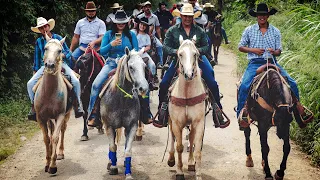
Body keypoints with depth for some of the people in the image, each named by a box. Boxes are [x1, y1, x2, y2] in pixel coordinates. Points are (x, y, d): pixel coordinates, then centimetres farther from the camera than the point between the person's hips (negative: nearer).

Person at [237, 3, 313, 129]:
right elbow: (241, 47, 9)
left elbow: (279, 51, 11)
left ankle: (299, 111, -2)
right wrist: (253, 50, -9)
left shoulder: (275, 31, 10)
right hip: (255, 63, -2)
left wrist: (274, 52, -13)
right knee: (244, 86, -27)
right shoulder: (249, 30, 7)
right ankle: (241, 113, -16)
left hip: (271, 62, 2)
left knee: (292, 83, -12)